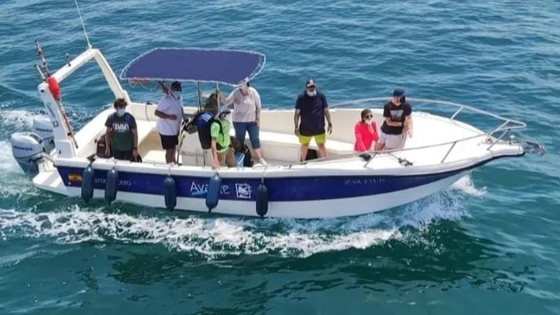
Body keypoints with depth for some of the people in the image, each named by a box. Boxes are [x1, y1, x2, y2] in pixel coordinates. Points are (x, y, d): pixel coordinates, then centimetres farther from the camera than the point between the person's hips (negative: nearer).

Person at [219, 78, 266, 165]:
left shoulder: (253, 92, -12)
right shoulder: (236, 92, -12)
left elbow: (258, 106, -4)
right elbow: (227, 102, -20)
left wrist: (258, 119, -4)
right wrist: (221, 96, -39)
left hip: (252, 120, 0)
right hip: (239, 121, 0)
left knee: (255, 139, 1)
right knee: (240, 140, 9)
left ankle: (260, 158, 11)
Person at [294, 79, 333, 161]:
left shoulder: (321, 96, -6)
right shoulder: (301, 97, -9)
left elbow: (326, 111, 0)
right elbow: (297, 113, -6)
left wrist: (330, 124, -2)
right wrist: (296, 127, -8)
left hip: (319, 128, 0)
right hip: (305, 129, 0)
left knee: (321, 145, 6)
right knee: (305, 145, 18)